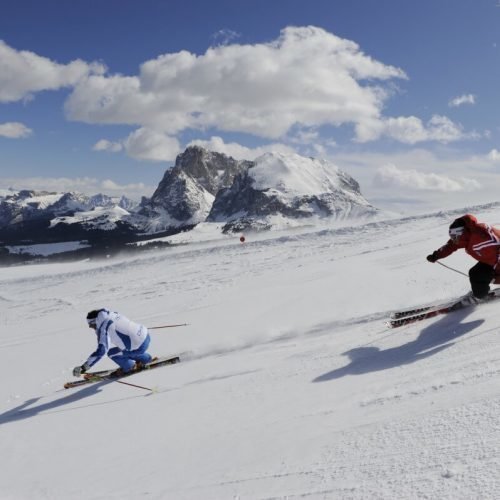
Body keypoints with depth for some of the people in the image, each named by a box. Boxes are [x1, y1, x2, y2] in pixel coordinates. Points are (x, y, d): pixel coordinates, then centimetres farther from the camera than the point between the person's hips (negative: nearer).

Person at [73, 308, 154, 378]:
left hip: (140, 347, -9)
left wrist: (83, 367, -24)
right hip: (146, 335, 9)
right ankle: (146, 358, 45)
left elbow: (101, 351, -26)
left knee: (111, 353, 5)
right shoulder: (113, 315, 6)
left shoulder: (104, 328, -18)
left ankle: (130, 367, 22)